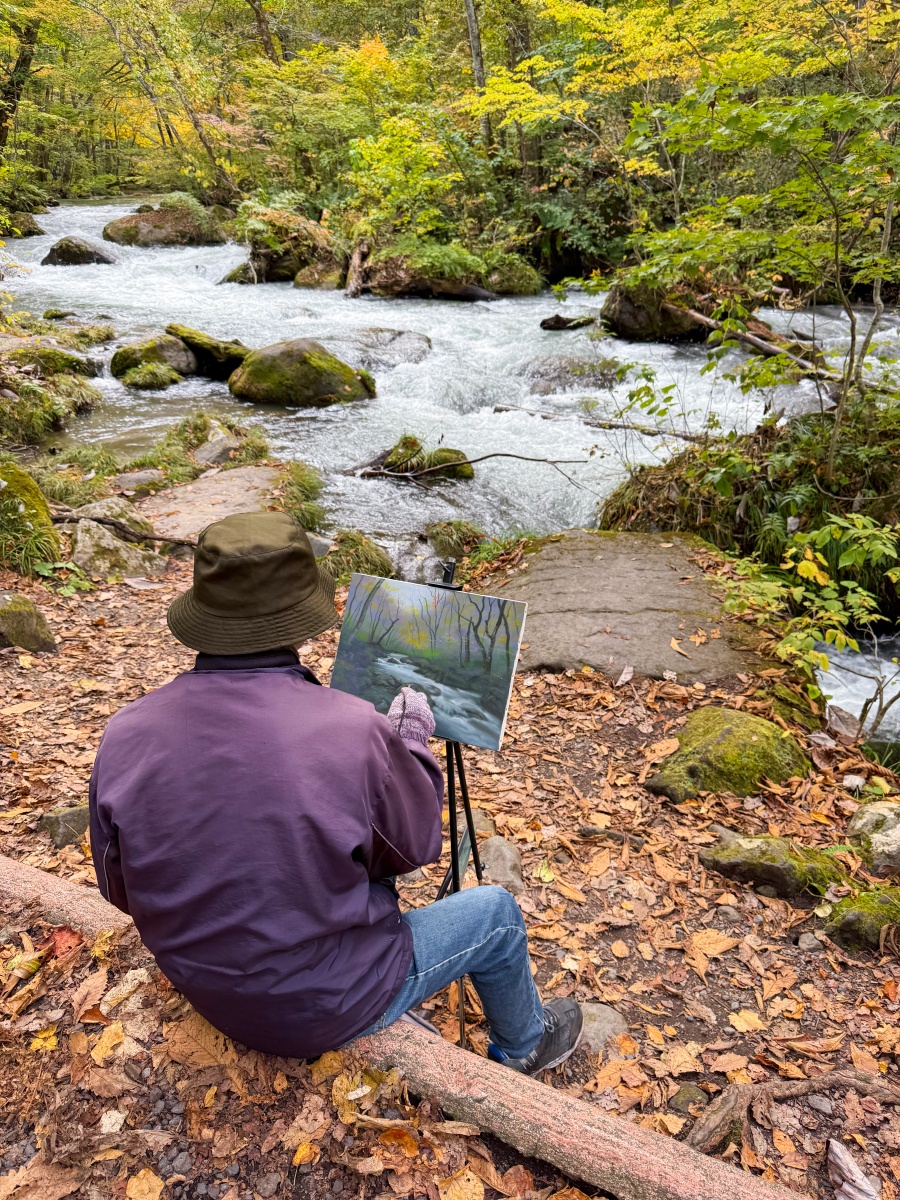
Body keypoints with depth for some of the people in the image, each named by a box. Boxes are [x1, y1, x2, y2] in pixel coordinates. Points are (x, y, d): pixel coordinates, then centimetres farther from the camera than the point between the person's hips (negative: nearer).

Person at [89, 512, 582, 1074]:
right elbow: (416, 845, -11)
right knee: (497, 912, 16)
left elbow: (120, 890, -2)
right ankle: (527, 1043, 45)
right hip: (326, 1007, -5)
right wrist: (412, 734, 3)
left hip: (207, 997, 5)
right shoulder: (353, 733, -32)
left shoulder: (124, 736, -18)